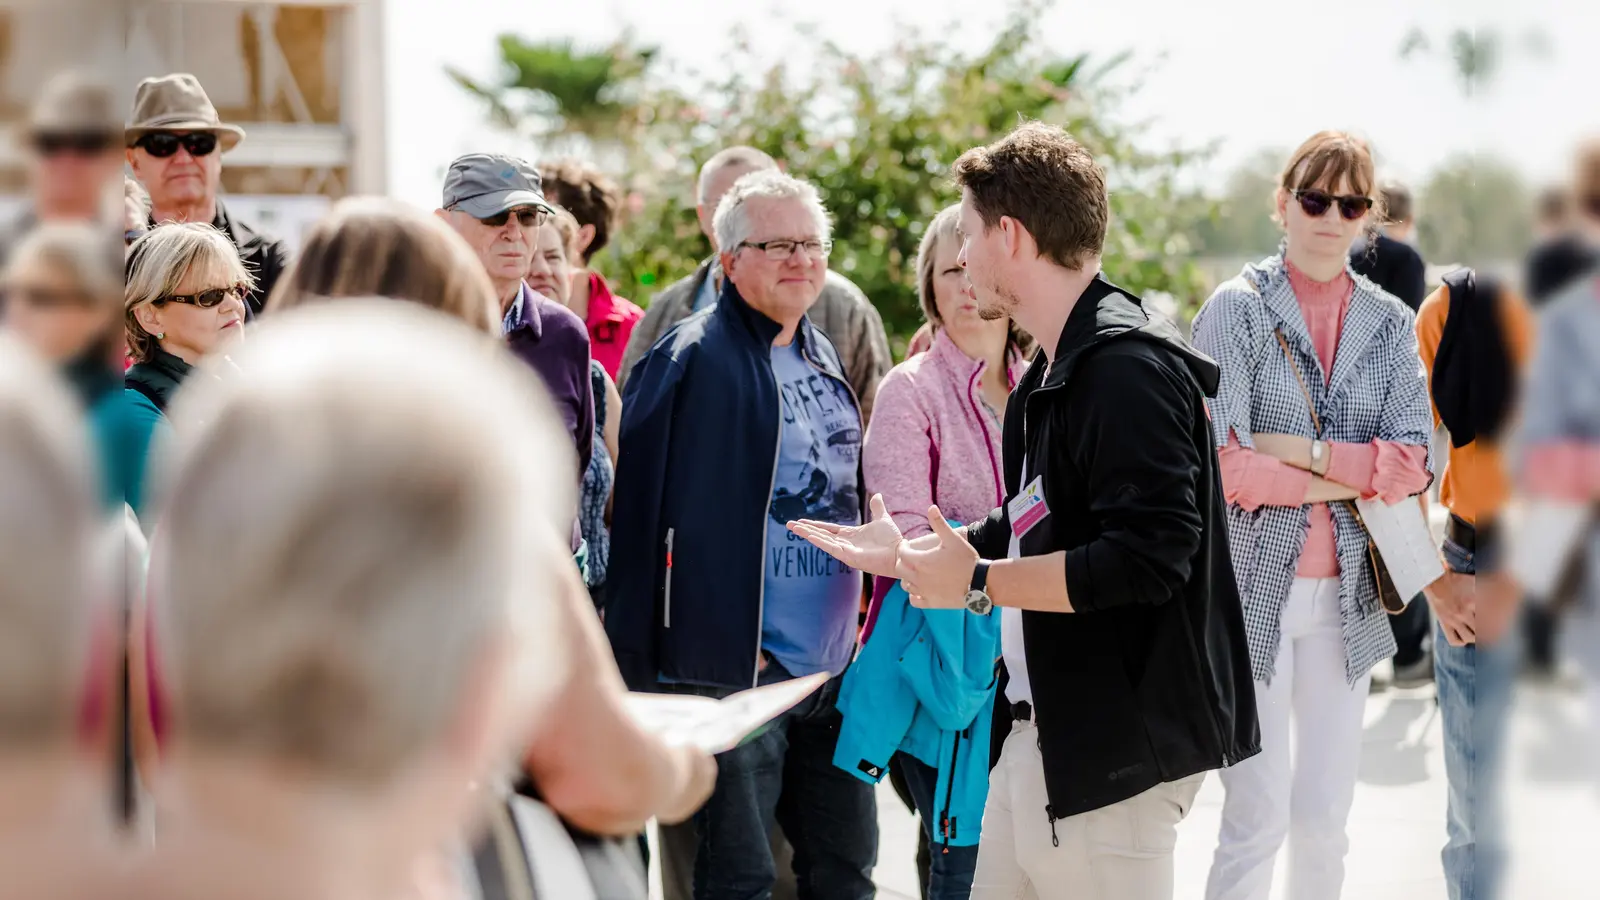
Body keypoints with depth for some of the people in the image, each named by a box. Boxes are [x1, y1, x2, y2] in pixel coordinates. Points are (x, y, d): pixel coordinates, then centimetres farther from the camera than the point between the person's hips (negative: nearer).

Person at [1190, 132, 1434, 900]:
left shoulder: (1390, 325, 9)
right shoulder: (1236, 310, -4)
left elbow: (1413, 464, -2)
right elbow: (1220, 465, -14)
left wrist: (1303, 451, -12)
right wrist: (1353, 477, -8)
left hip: (1344, 592, 4)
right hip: (1255, 585, -4)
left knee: (1325, 819, 10)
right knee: (1259, 817, -4)